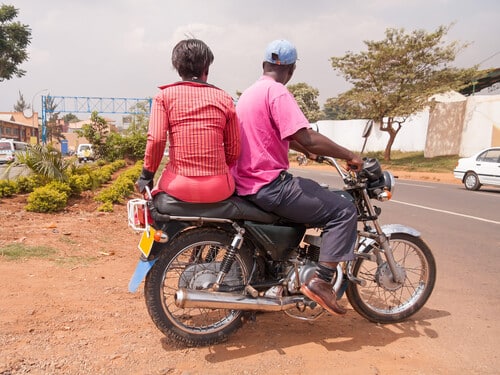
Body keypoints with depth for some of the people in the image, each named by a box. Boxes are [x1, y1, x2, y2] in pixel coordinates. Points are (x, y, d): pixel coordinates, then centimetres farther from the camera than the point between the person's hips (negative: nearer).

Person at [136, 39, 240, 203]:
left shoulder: (165, 95, 3)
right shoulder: (224, 98, 6)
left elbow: (155, 140, -9)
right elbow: (234, 150, 4)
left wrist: (146, 176, 6)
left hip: (180, 188, 0)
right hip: (219, 190, 1)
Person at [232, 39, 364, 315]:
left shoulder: (250, 92, 17)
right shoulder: (277, 92, -12)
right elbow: (307, 137, -22)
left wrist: (306, 151, 31)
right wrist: (349, 156, -11)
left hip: (247, 183, 10)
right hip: (269, 185, -10)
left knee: (314, 190, 32)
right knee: (344, 211, -6)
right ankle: (320, 282, -9)